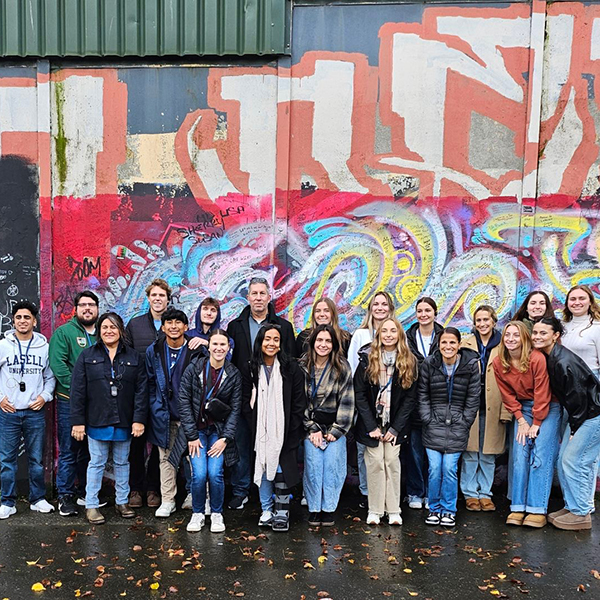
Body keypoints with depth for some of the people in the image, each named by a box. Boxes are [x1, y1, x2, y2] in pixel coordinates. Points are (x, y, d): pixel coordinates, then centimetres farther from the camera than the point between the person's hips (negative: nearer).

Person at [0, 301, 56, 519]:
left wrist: (44, 396, -3)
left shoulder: (44, 347, 1)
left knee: (36, 459, 8)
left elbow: (50, 376, 10)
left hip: (35, 412, 1)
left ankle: (37, 499, 21)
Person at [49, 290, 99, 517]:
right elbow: (57, 364, -13)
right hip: (70, 402, -5)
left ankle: (85, 492, 26)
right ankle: (65, 496, 10)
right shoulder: (64, 332, -2)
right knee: (68, 450, 0)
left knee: (89, 450, 14)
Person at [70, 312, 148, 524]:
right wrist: (78, 421, -6)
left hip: (124, 422, 1)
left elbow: (141, 390, 0)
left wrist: (139, 419, -7)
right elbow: (78, 391, -1)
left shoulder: (134, 357, 4)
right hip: (97, 421, -1)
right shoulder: (87, 356, 2)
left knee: (122, 462, 13)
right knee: (96, 463, 6)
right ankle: (91, 505, 17)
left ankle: (122, 501, 25)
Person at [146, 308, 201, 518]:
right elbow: (150, 383, 10)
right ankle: (167, 500, 19)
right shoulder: (153, 351, 2)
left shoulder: (196, 350, -7)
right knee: (166, 457, 8)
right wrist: (155, 409, 8)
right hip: (164, 415, 2)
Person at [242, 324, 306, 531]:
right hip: (261, 432, 3)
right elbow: (246, 403, 6)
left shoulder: (291, 368, -3)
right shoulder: (250, 370, 3)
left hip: (285, 432, -2)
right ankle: (266, 510, 19)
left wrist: (290, 432, -7)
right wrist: (255, 428, -3)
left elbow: (299, 403, -3)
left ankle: (282, 511, 6)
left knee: (281, 469, -6)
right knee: (263, 468, 7)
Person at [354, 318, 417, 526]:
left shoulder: (409, 362, -1)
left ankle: (393, 510, 9)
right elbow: (359, 394, -3)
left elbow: (410, 397, -1)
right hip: (372, 422, 0)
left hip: (395, 423, 0)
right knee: (375, 462, -3)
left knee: (392, 461, -4)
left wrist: (396, 427, -7)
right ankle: (375, 510, 9)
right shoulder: (367, 360, -2)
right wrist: (371, 426, -9)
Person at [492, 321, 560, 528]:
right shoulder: (498, 363, -7)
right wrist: (521, 421, -4)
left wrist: (536, 424, -12)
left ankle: (538, 509, -7)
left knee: (541, 455, -11)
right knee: (519, 455, -4)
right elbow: (508, 395, 1)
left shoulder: (537, 359, -21)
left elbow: (542, 394, -17)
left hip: (547, 408, -4)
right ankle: (518, 507, 0)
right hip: (522, 409, 4)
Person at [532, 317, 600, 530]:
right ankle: (572, 506, 24)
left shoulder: (564, 362, -25)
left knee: (573, 461, -6)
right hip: (579, 417, 10)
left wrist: (574, 428, -11)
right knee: (564, 460, 11)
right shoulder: (548, 358, 4)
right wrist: (572, 428, 13)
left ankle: (581, 514, 7)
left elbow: (578, 397, -22)